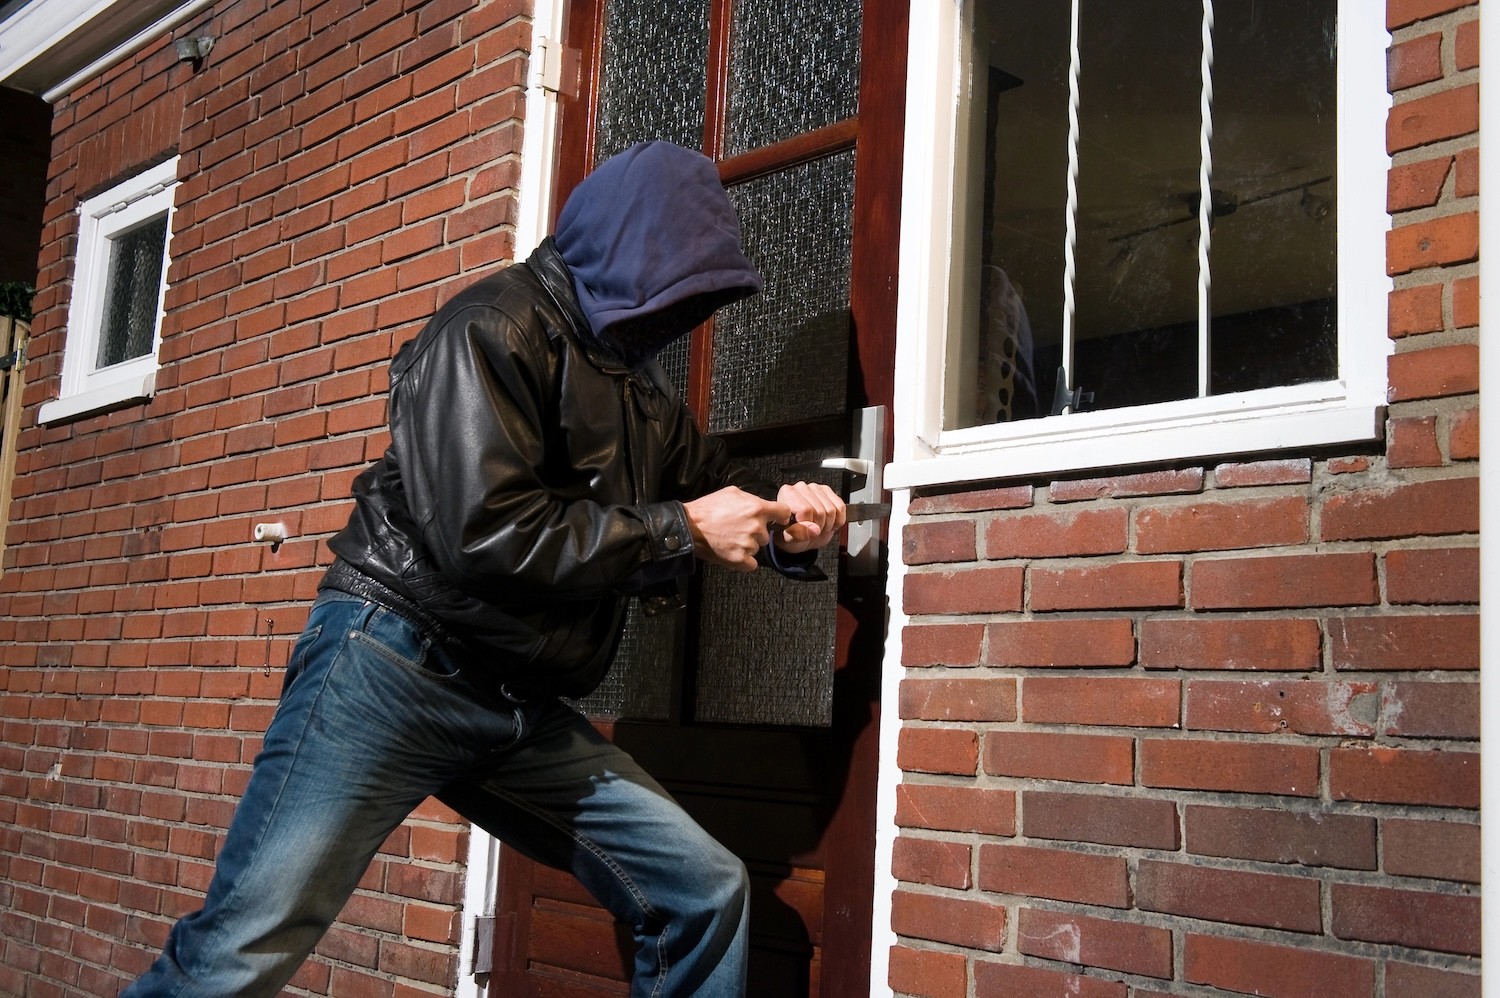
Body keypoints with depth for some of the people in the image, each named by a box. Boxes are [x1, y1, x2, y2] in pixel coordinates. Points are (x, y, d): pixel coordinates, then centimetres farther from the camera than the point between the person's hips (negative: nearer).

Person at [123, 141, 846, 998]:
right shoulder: (499, 329, -10)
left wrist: (781, 524, 3)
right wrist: (681, 531, -14)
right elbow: (483, 528, -22)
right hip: (398, 666, -8)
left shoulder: (640, 389, 16)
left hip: (521, 709, 8)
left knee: (706, 894, 2)